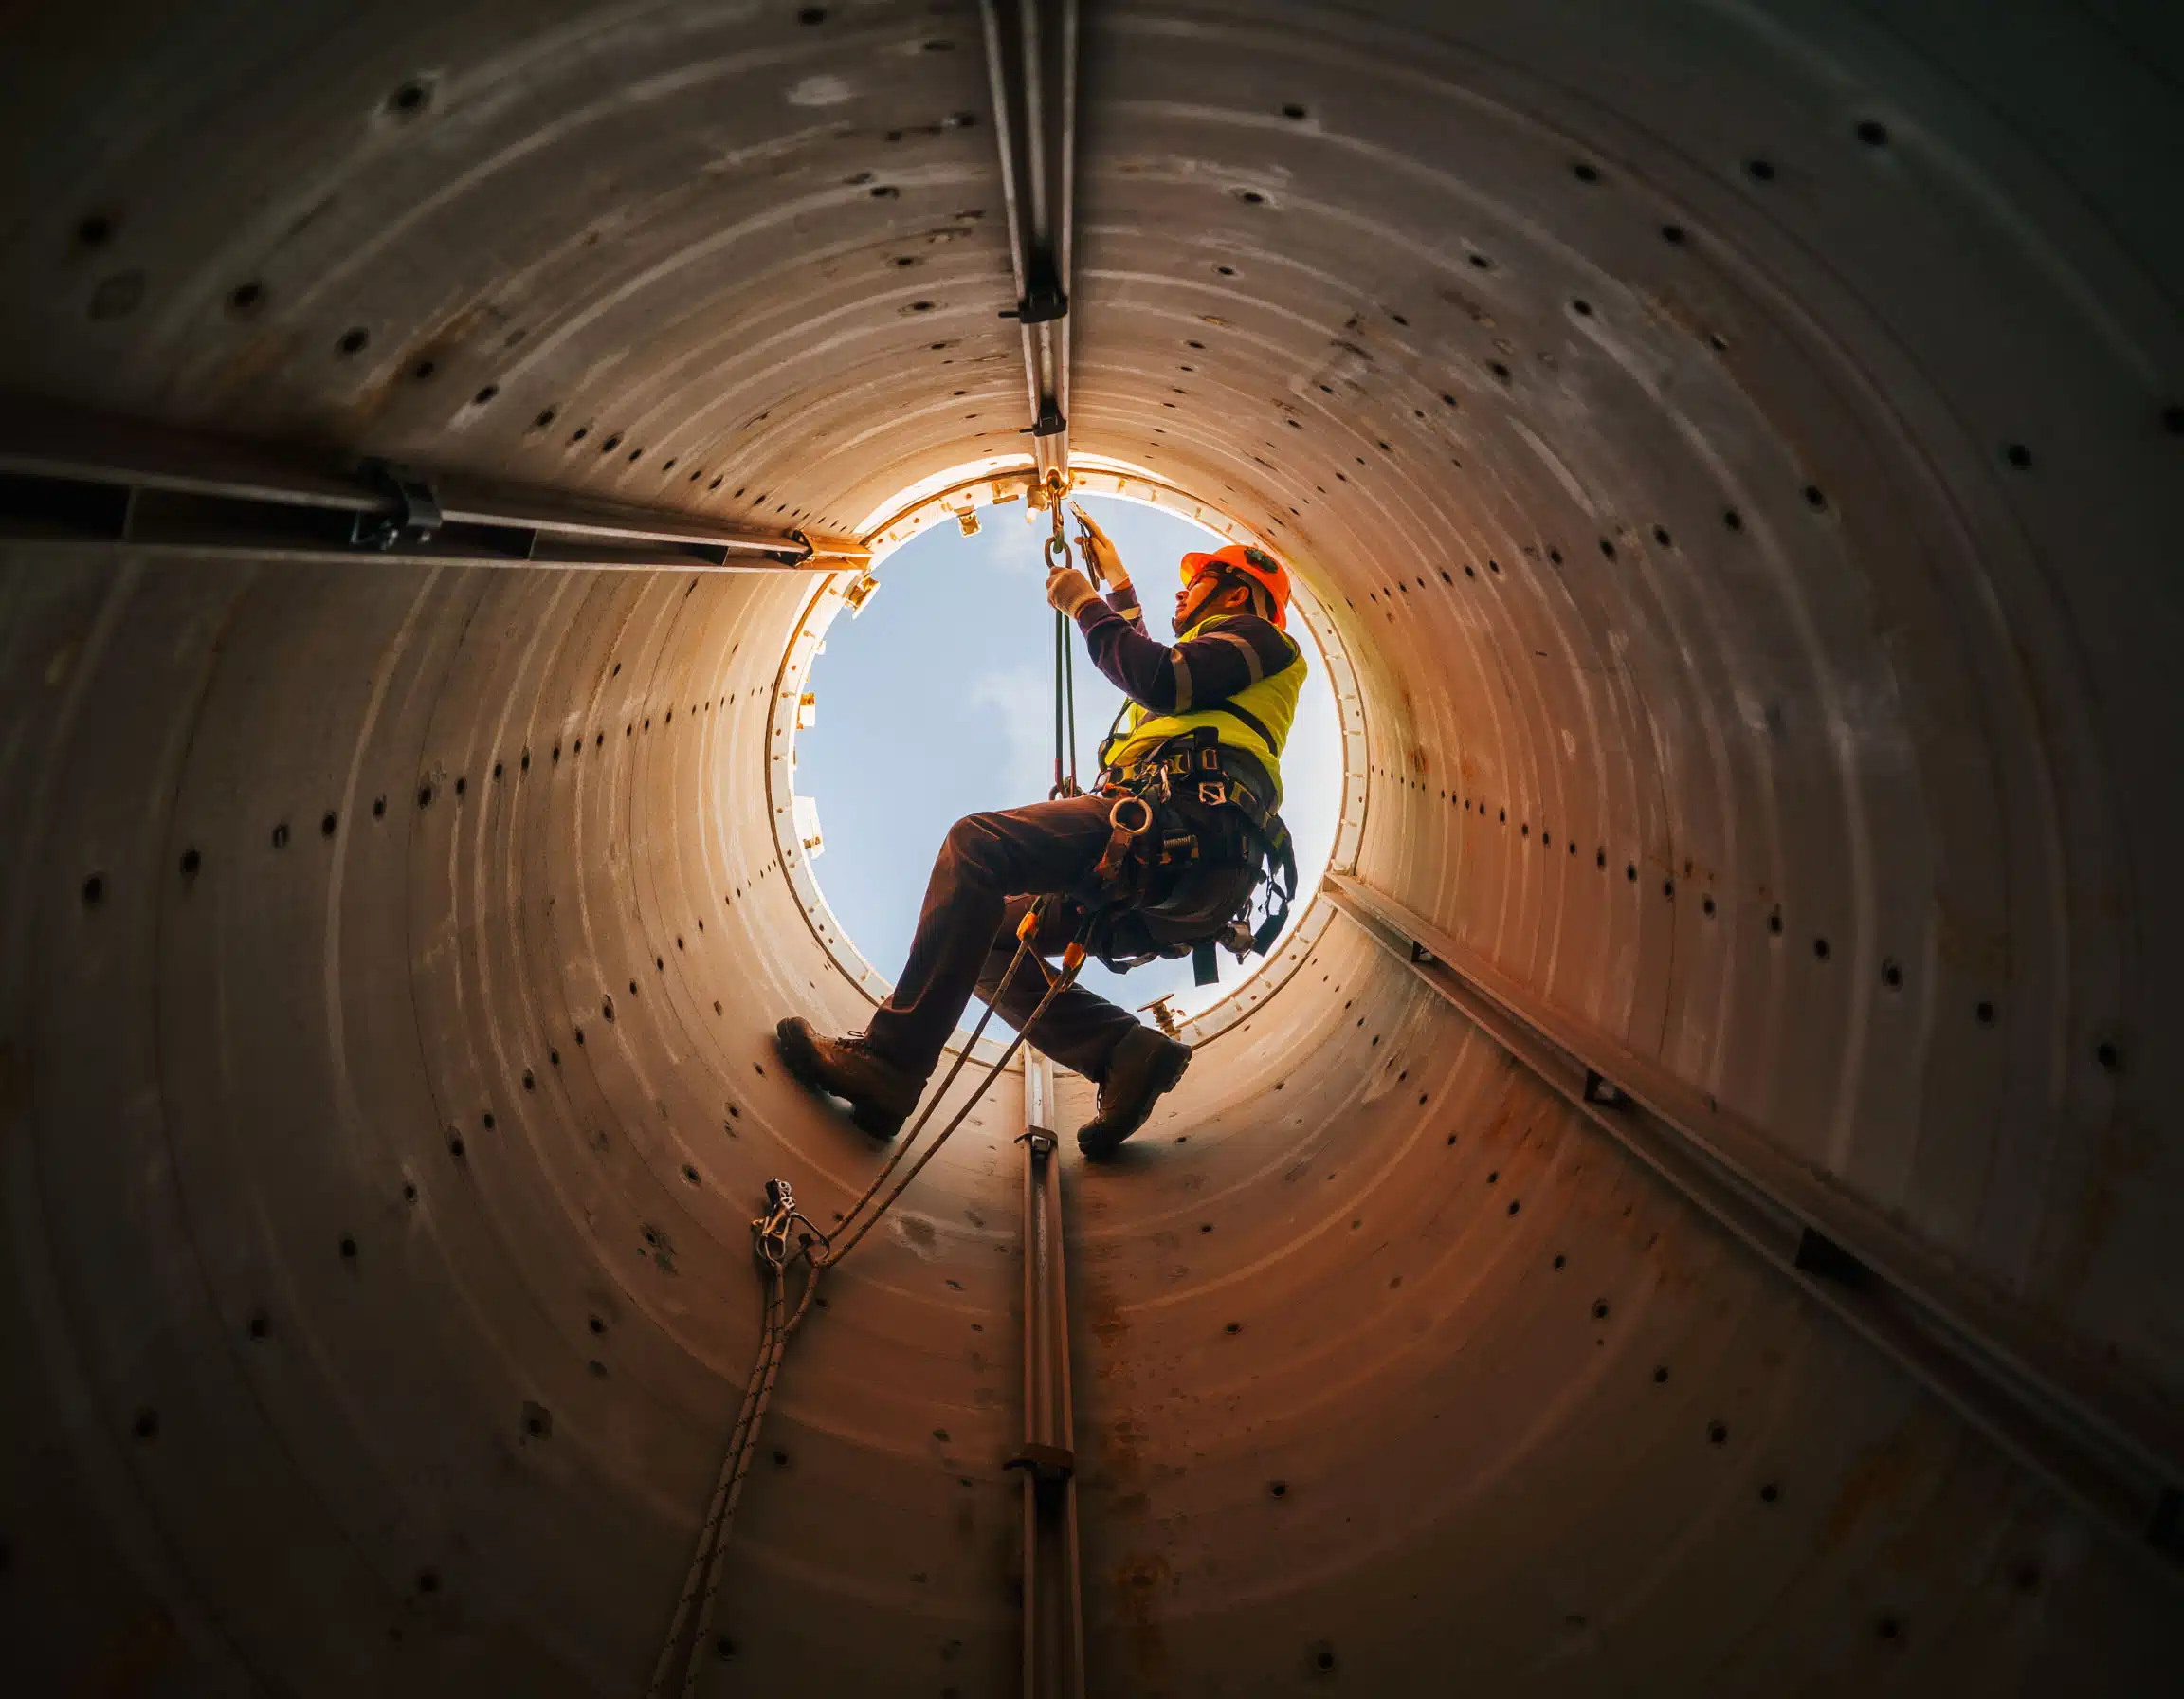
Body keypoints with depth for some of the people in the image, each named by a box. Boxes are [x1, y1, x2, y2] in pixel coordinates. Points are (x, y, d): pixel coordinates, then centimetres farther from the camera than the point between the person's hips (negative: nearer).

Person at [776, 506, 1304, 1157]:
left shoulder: (1252, 632, 12)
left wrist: (1088, 607, 4)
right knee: (985, 938, 7)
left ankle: (885, 1064, -34)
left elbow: (1163, 681, -9)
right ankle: (1126, 1051, -13)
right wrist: (1118, 583, 60)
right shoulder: (1217, 660, 40)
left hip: (1184, 824, -10)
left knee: (977, 844, -25)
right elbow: (1155, 679, 60)